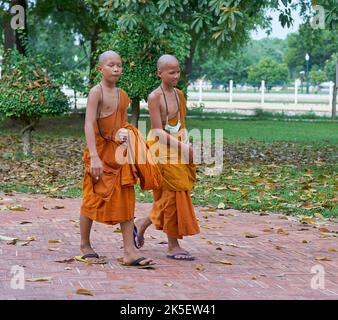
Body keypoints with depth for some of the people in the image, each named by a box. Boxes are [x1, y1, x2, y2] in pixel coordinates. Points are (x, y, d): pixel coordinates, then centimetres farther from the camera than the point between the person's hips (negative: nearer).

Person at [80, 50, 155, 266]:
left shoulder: (123, 96, 11)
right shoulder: (97, 92, -9)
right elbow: (89, 124, -17)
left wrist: (125, 133, -1)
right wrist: (94, 157, -25)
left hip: (119, 152, 6)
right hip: (100, 151, -6)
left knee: (126, 199, 1)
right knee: (94, 198, 3)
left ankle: (130, 251, 1)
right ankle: (85, 246, 20)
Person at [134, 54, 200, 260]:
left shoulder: (179, 95, 10)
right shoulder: (155, 97, -10)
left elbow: (182, 125, 13)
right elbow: (158, 131, -14)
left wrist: (187, 145, -5)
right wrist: (181, 146, -22)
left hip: (179, 149, 7)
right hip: (162, 150, -7)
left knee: (172, 197, 8)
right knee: (174, 195, -4)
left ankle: (142, 224, 28)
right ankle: (173, 246, 5)